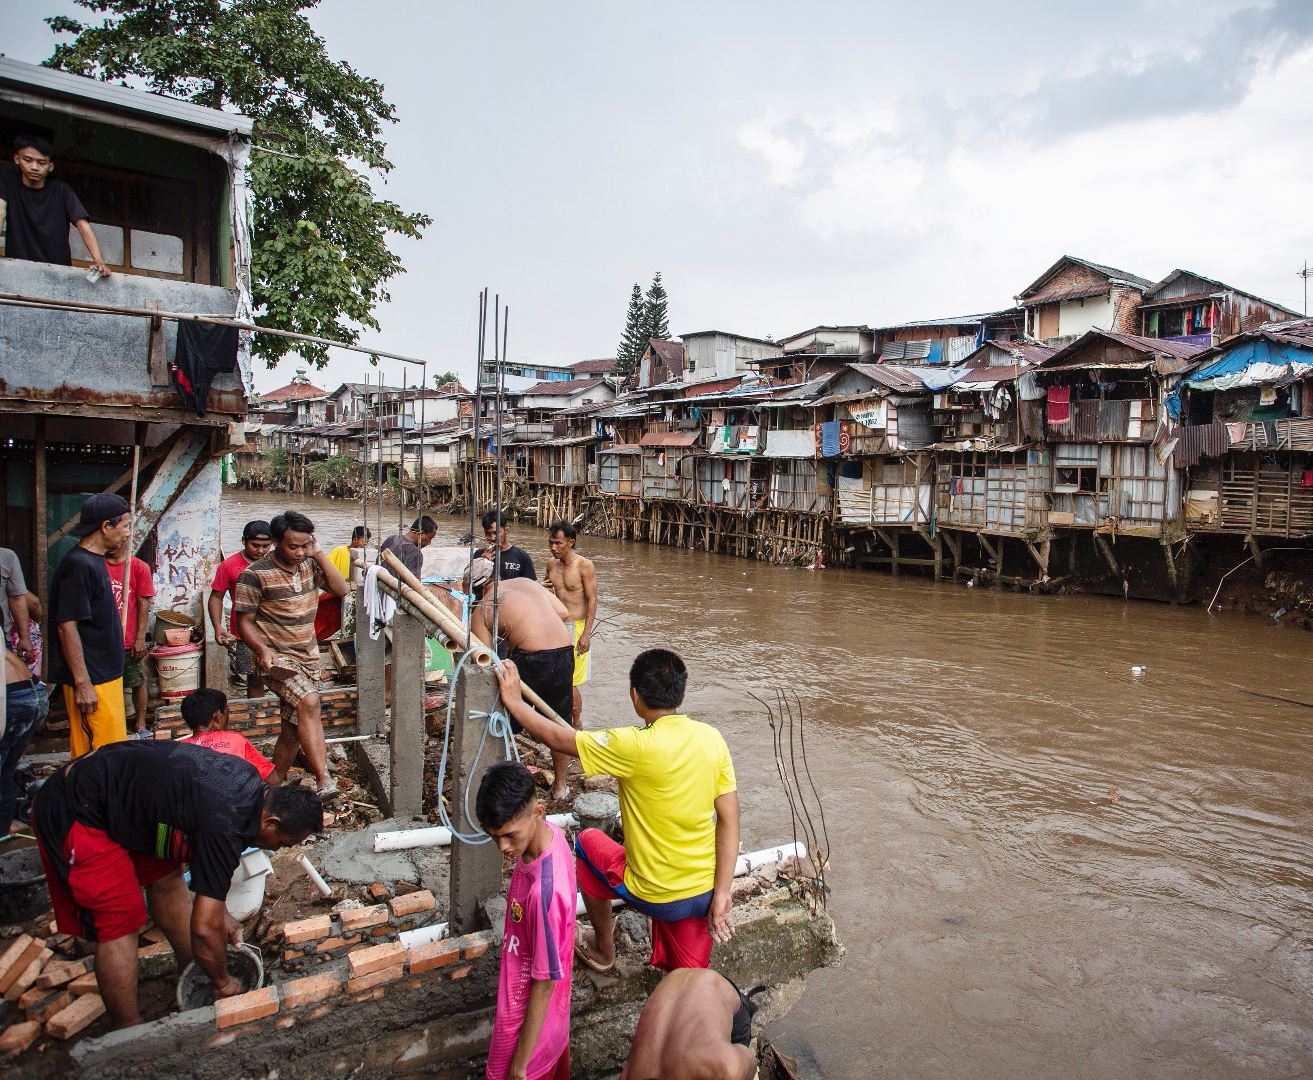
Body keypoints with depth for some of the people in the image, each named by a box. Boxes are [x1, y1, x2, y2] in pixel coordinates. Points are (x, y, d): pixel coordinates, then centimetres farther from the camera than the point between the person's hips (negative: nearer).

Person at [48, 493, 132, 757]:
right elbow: (66, 626, -21)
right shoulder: (79, 565, -17)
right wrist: (82, 683, -21)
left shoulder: (95, 561, 13)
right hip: (91, 680, -10)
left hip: (104, 673, 10)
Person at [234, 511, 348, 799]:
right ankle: (324, 780, -29)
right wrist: (262, 650, -24)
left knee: (294, 728, 7)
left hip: (308, 655, 6)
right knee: (308, 702, -29)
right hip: (277, 656, -6)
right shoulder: (255, 575, -11)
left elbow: (340, 589, -3)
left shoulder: (309, 564, 5)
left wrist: (319, 554, -8)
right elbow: (244, 621, -8)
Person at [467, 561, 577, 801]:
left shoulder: (481, 610, 6)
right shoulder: (526, 582, 18)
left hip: (530, 658, -5)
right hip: (565, 653, 5)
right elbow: (563, 612, 16)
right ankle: (560, 786, 34)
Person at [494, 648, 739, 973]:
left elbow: (557, 738, -14)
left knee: (588, 841, 24)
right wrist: (721, 895, -2)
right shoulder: (711, 738, -7)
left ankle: (603, 950, 40)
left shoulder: (636, 746, -24)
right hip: (704, 891, 4)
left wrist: (514, 702, 0)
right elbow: (729, 820, -5)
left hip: (655, 895, -4)